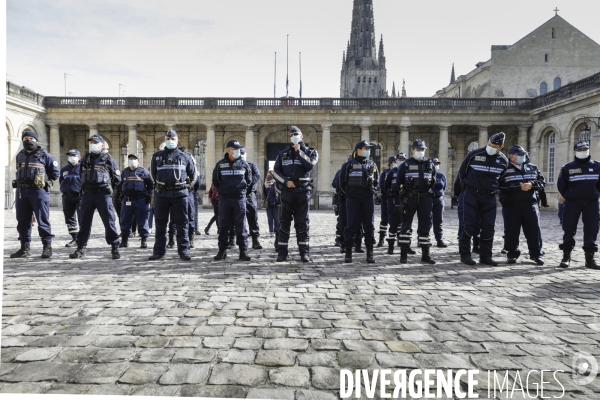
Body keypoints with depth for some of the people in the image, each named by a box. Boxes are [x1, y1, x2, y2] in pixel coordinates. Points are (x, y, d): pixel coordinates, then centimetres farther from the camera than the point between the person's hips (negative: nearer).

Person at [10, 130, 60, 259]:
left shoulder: (44, 155, 1)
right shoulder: (20, 155, 16)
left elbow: (55, 172, 4)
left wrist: (44, 182, 3)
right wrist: (23, 182, 17)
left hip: (38, 191, -5)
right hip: (21, 191, 6)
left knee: (43, 220, -6)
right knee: (23, 221, 7)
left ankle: (47, 247, 0)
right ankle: (25, 248, 15)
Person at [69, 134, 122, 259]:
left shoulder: (108, 159, 4)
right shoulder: (85, 158, 14)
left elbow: (117, 179, 7)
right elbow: (81, 175, 25)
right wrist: (86, 187, 17)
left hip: (103, 194, -4)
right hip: (87, 194, 4)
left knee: (109, 221, -5)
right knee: (84, 222, 7)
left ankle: (115, 248, 1)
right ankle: (81, 248, 14)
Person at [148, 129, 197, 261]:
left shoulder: (185, 156, 8)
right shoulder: (157, 156, 11)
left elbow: (194, 174, 16)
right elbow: (153, 173, 24)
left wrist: (187, 185, 13)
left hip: (180, 193, -1)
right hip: (161, 193, 2)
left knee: (182, 223, 0)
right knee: (160, 223, 6)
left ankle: (183, 250, 5)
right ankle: (159, 251, 14)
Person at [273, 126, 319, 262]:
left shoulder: (309, 151, 8)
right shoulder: (283, 153, 12)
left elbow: (311, 164, -13)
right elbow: (276, 171, 8)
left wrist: (299, 151, -9)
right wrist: (285, 181, -8)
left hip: (303, 190, -1)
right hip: (287, 191, 1)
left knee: (302, 222, 1)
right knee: (284, 221, 1)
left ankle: (304, 252, 5)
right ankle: (282, 252, 6)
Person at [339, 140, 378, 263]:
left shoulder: (372, 165, 12)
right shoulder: (348, 164, 0)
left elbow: (376, 181, 22)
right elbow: (342, 182, 5)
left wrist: (370, 191, 11)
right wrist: (349, 193, 6)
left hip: (368, 199, 3)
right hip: (353, 199, -3)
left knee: (369, 225, 2)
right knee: (352, 224, -1)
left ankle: (370, 253, 8)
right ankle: (348, 252, 6)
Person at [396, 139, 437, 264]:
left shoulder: (430, 164, 10)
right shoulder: (406, 164, 1)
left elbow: (434, 181, 16)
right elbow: (399, 181, 4)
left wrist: (430, 191, 7)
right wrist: (405, 191, 1)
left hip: (425, 198, 3)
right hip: (409, 198, -3)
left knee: (425, 225, 5)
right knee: (406, 225, -1)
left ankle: (425, 254, 12)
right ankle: (403, 254, 4)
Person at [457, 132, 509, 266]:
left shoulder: (503, 160, 3)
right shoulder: (474, 155, -8)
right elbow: (462, 171, 6)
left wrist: (495, 188, 11)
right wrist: (467, 187, 9)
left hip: (490, 197, 3)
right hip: (472, 195, -3)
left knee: (488, 227, 3)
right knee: (470, 226, -4)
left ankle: (485, 256, 13)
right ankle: (465, 254, 6)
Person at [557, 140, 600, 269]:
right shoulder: (567, 167, 1)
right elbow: (561, 185, 4)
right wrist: (568, 197, 3)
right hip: (573, 202, -2)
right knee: (569, 230, -1)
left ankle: (590, 258, 11)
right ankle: (566, 257, 5)